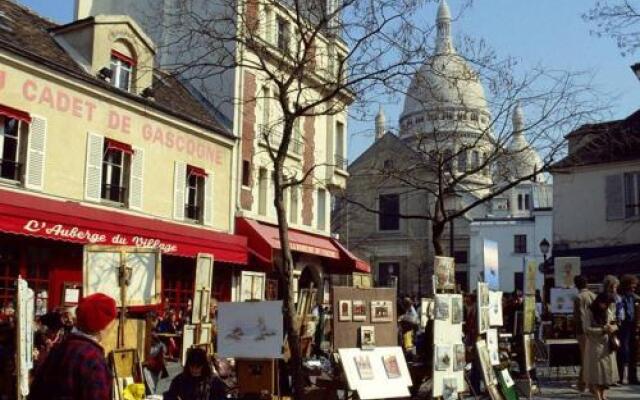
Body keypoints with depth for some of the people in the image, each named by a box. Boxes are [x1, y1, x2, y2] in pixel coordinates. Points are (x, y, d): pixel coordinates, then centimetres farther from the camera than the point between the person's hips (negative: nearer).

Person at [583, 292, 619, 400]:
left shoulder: (609, 311, 5)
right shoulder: (590, 313, -10)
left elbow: (615, 324, 16)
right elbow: (586, 329, -17)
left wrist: (614, 327, -8)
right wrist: (603, 330, -21)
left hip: (607, 346, 5)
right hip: (595, 346, -5)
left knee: (607, 369, 7)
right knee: (596, 371, -2)